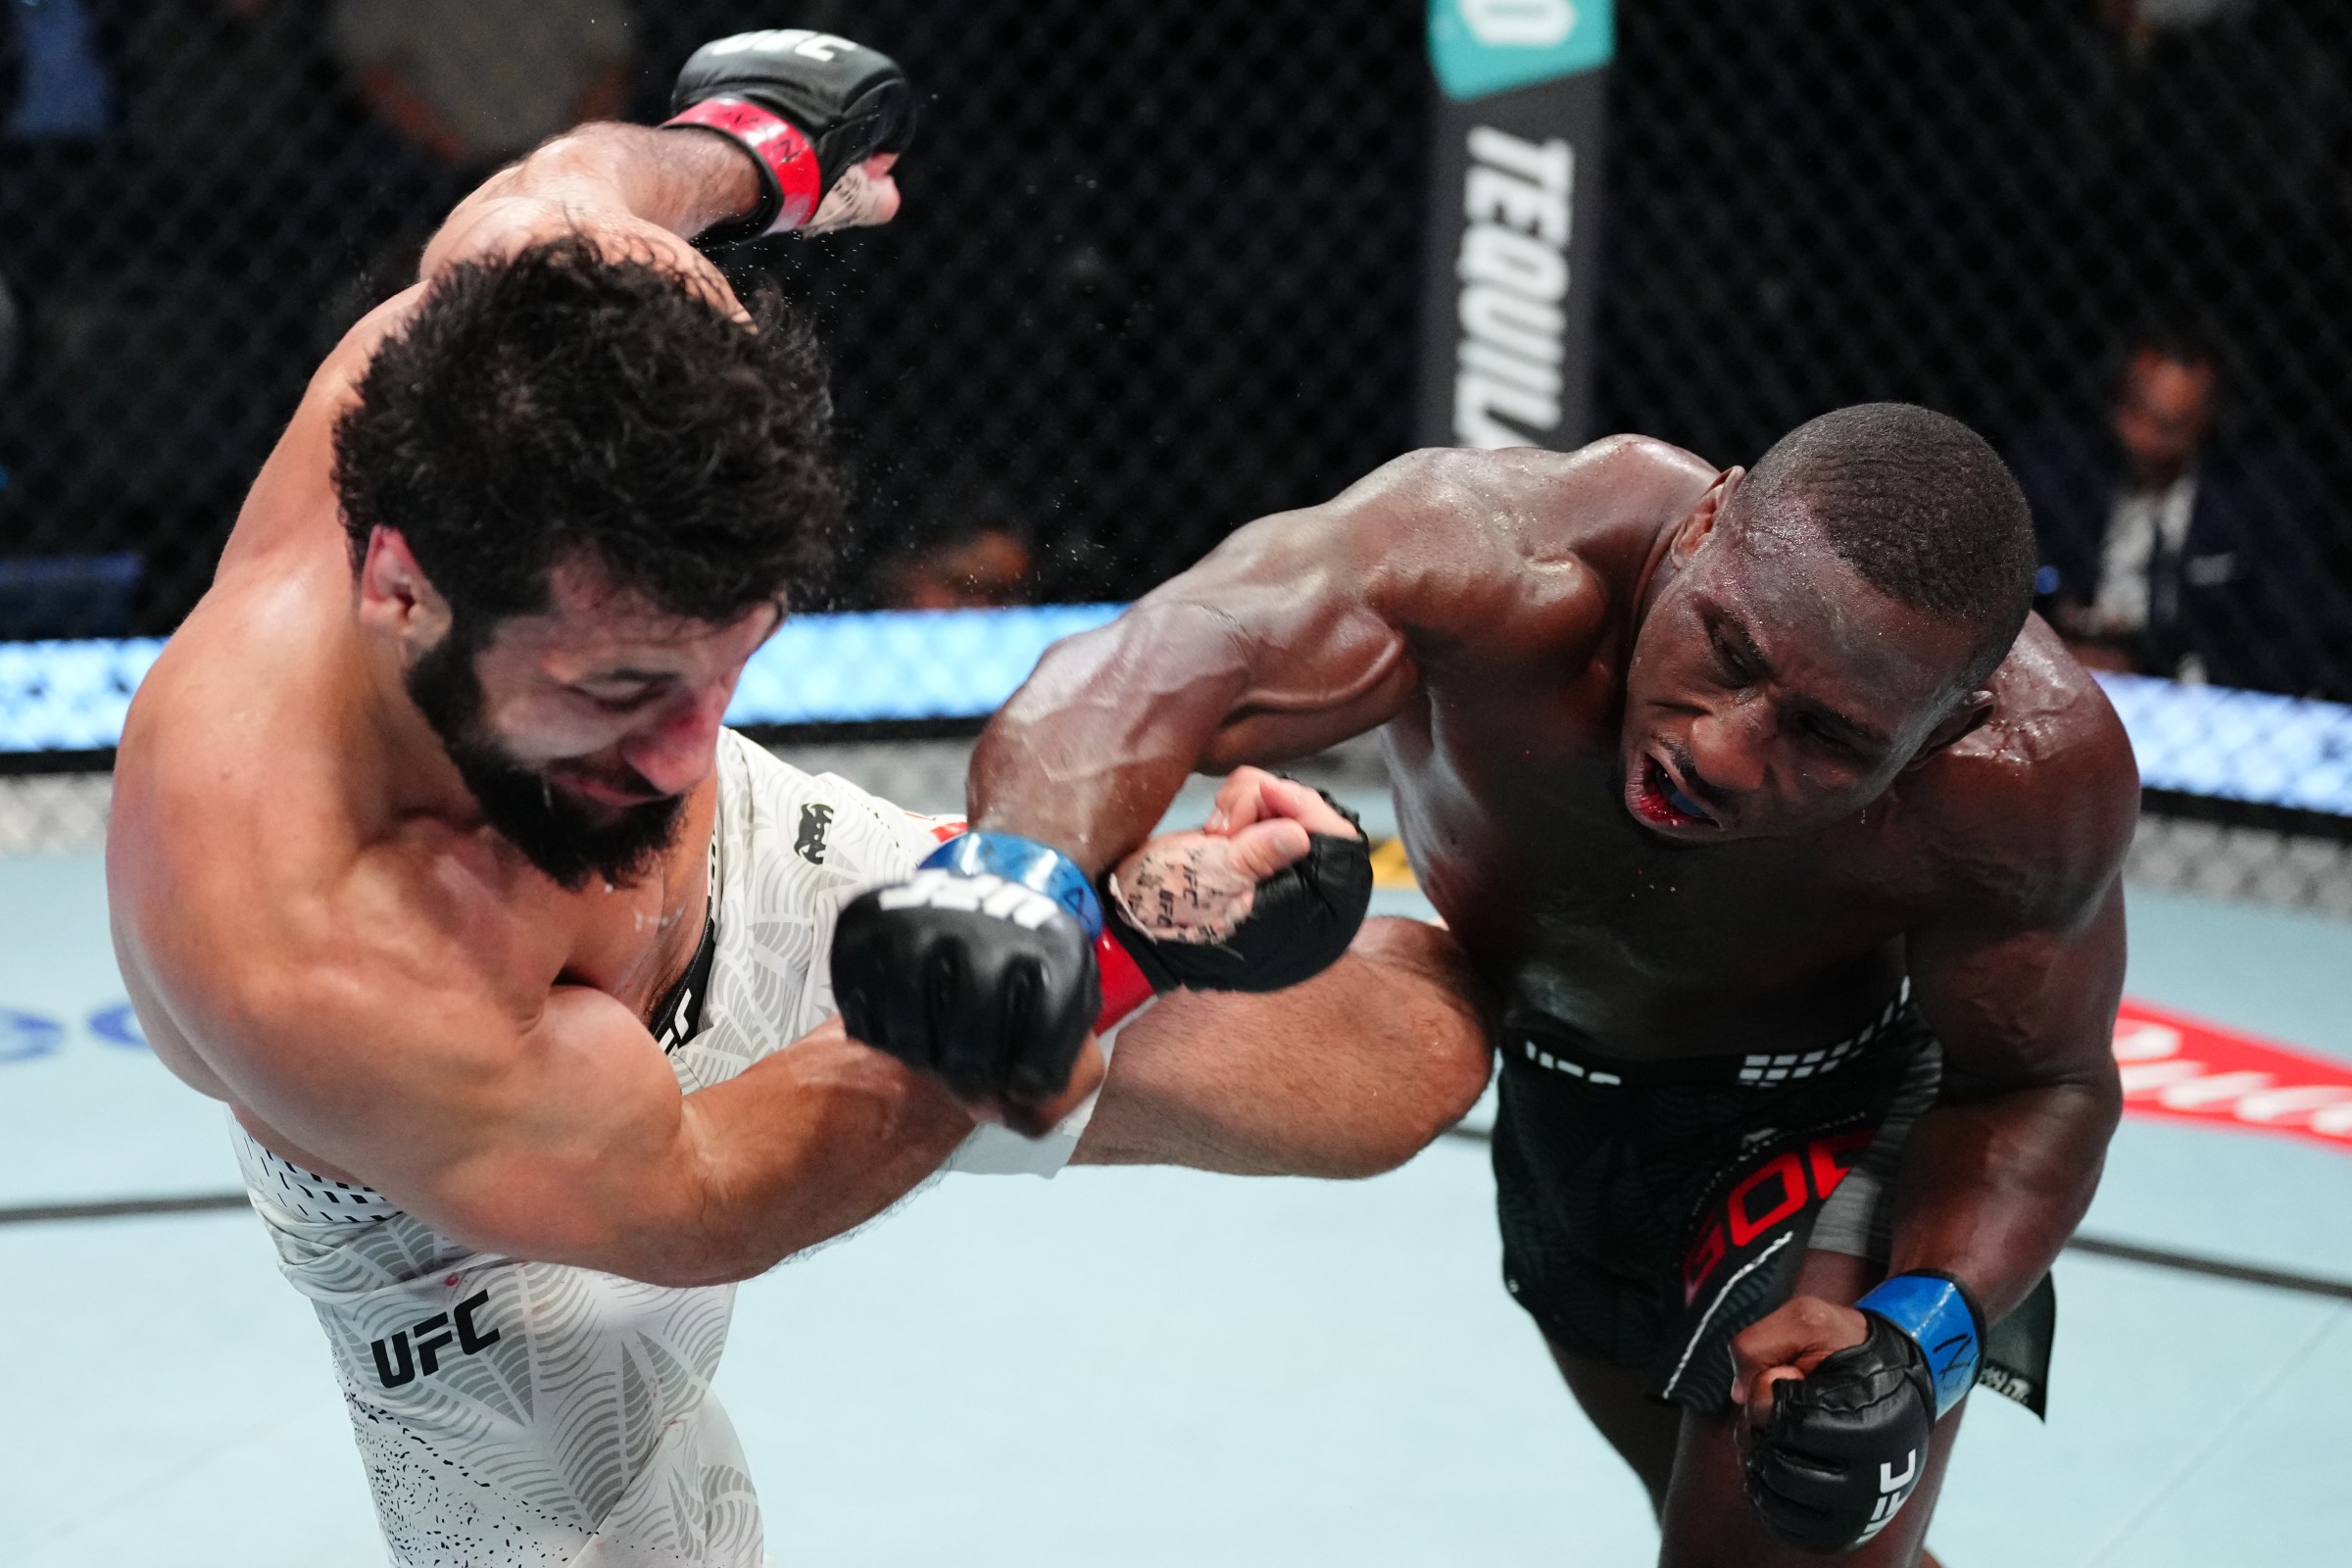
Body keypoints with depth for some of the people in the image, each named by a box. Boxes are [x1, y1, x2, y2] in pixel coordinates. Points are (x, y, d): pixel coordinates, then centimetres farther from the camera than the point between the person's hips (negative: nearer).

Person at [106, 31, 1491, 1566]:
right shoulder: (285, 954, -48)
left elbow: (576, 178, -7)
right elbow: (681, 1199, -32)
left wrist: (741, 151, 16)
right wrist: (1075, 964, -37)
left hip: (775, 886, 4)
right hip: (496, 1237, -4)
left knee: (1392, 1065, 4)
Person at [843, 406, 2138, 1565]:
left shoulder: (2034, 775, -36)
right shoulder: (1514, 557, -41)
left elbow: (2041, 1087, -17)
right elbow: (1153, 665, -58)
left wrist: (1913, 1340, -35)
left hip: (1850, 1123, -2)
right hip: (1563, 1086, 3)